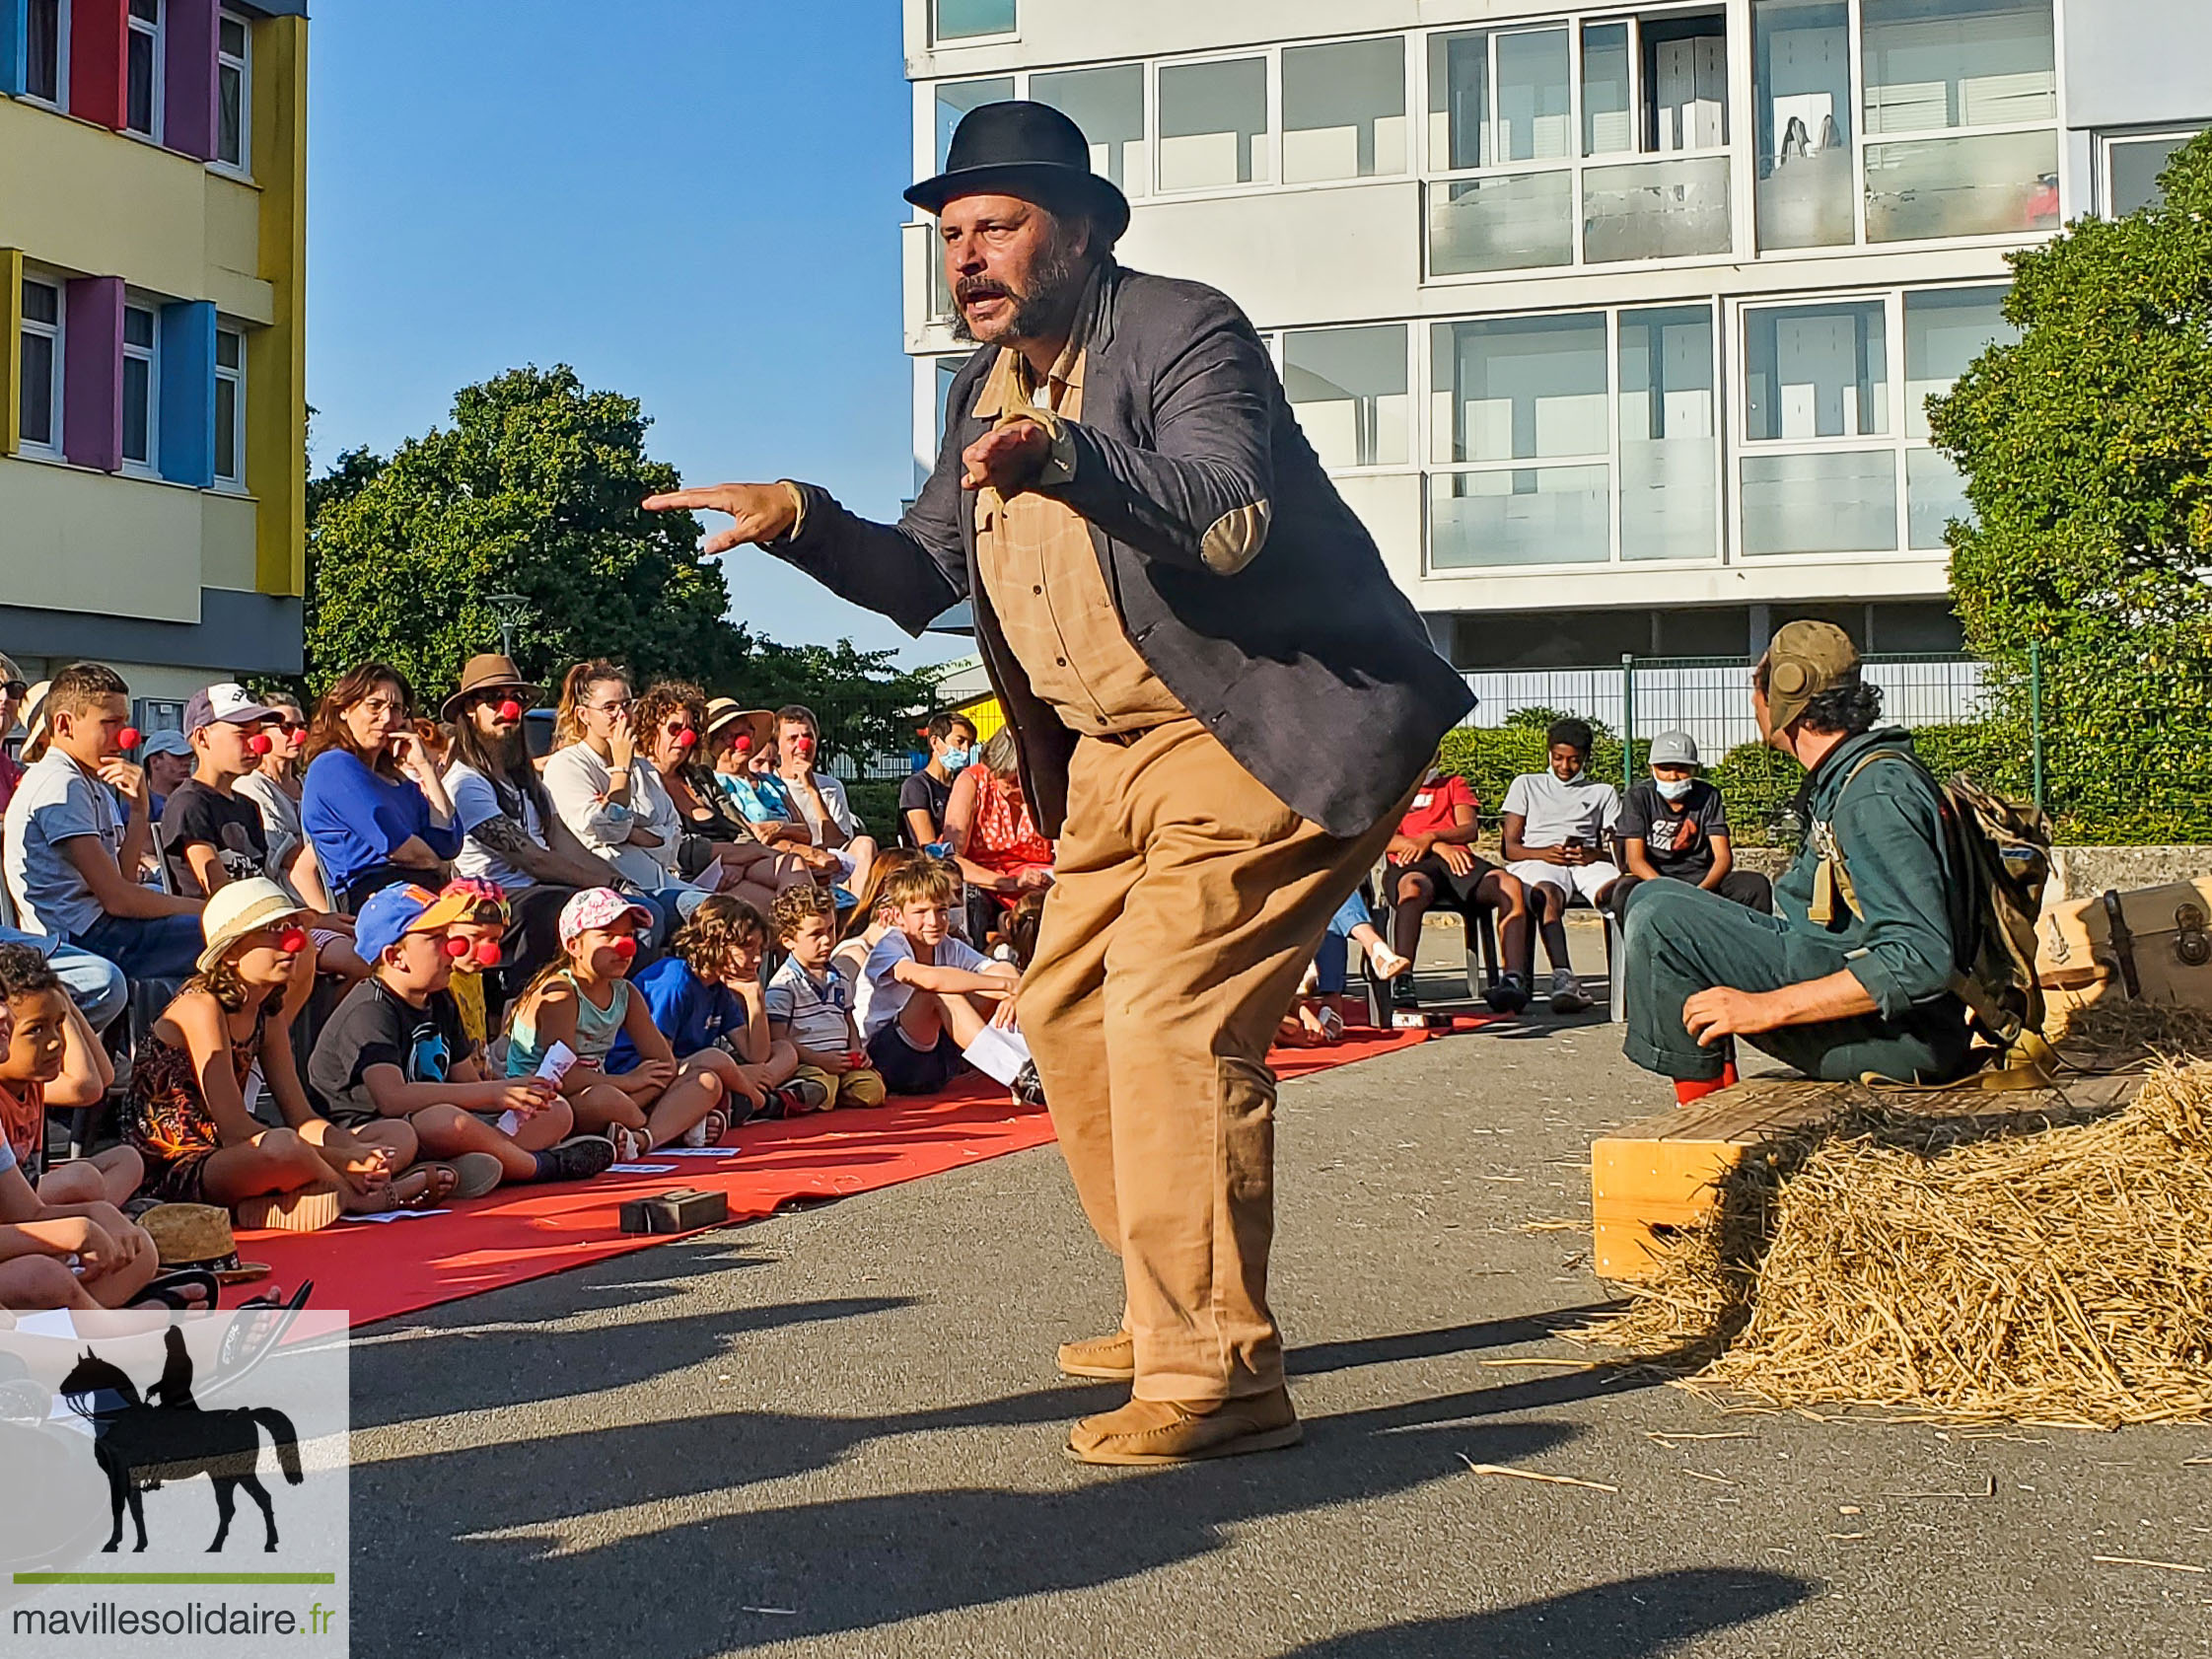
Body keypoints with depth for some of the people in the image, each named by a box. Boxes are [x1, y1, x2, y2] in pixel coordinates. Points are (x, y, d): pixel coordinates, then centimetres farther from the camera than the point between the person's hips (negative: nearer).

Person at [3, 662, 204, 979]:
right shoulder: (60, 783, -11)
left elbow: (124, 880, 10)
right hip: (81, 939, -10)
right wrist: (206, 910, -8)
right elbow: (117, 899, -16)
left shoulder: (93, 784, 20)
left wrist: (139, 810, 0)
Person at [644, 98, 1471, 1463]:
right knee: (1071, 1014, 13)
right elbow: (923, 580, 15)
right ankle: (1176, 1313, 27)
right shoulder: (986, 388, 11)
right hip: (1116, 750, 10)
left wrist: (1067, 457, -48)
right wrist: (805, 520, -3)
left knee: (1170, 1021, -18)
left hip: (1267, 731, -9)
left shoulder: (1183, 333, -15)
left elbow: (1232, 518, -32)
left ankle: (1218, 1375, -10)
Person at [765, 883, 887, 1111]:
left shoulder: (838, 977, 20)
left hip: (840, 1061, 6)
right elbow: (778, 1039, -10)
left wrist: (856, 1050, 9)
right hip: (807, 1064, -6)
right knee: (822, 1084, -37)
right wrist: (819, 1059, -15)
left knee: (873, 1089, -22)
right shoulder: (783, 984, -4)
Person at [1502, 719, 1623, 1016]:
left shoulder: (1603, 792, 28)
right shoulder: (1526, 785, 25)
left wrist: (1592, 854, -9)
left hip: (1587, 862, 2)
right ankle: (1563, 978, -57)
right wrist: (1545, 853, -7)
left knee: (1617, 889, -37)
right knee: (1548, 894, -41)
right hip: (1537, 861, -2)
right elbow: (1510, 847, 15)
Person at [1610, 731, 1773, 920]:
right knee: (1625, 891, -37)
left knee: (1757, 885, -22)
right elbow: (1636, 860, -11)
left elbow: (1724, 857, -4)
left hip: (1702, 878, 3)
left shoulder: (1708, 796, 2)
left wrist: (1702, 889, -27)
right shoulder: (1639, 796, -4)